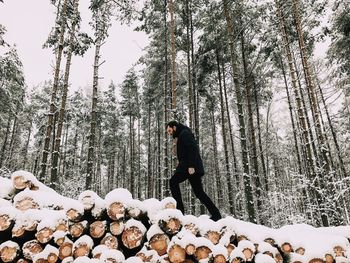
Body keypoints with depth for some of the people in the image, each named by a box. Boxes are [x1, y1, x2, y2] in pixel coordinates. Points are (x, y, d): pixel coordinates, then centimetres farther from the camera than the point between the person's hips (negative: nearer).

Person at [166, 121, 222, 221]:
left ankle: (179, 209, -8)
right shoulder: (181, 136, 28)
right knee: (199, 191, 8)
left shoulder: (184, 133, -2)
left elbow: (192, 149, -17)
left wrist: (191, 166, -24)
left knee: (173, 181, -8)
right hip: (194, 167, 10)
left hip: (190, 167, -10)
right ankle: (216, 214, 8)